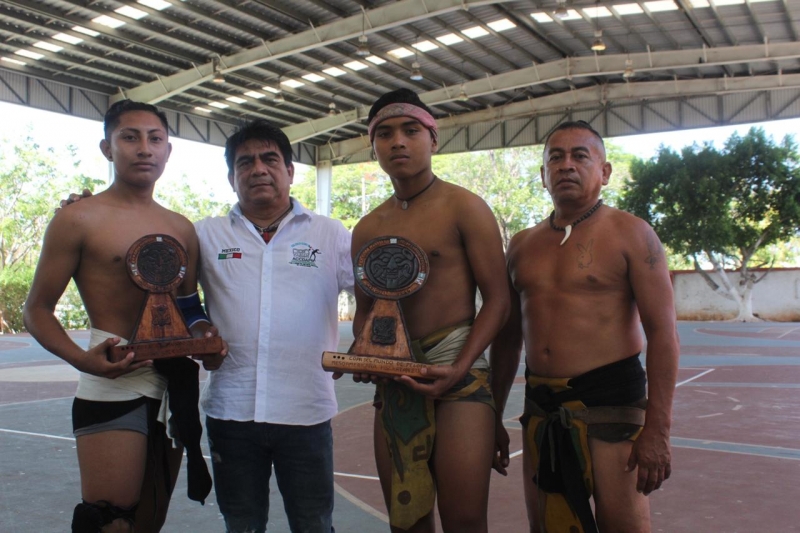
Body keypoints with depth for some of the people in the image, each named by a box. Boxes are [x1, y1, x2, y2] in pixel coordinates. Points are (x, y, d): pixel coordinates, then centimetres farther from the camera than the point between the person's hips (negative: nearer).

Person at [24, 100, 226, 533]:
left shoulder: (182, 229, 12)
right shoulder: (79, 220, -3)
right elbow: (37, 310, -3)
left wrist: (205, 337, -4)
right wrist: (82, 359, -21)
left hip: (175, 387, 6)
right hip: (112, 387, -6)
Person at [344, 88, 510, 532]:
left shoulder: (463, 208, -3)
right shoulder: (368, 229, 13)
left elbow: (497, 299, -8)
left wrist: (459, 368, -20)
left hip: (458, 370, -5)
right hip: (393, 380, 5)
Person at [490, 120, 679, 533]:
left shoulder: (629, 234, -4)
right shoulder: (522, 245, 11)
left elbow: (663, 333, -10)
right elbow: (508, 338, 16)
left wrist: (657, 429, -17)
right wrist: (494, 418, 15)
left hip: (610, 405, -5)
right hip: (540, 407, 5)